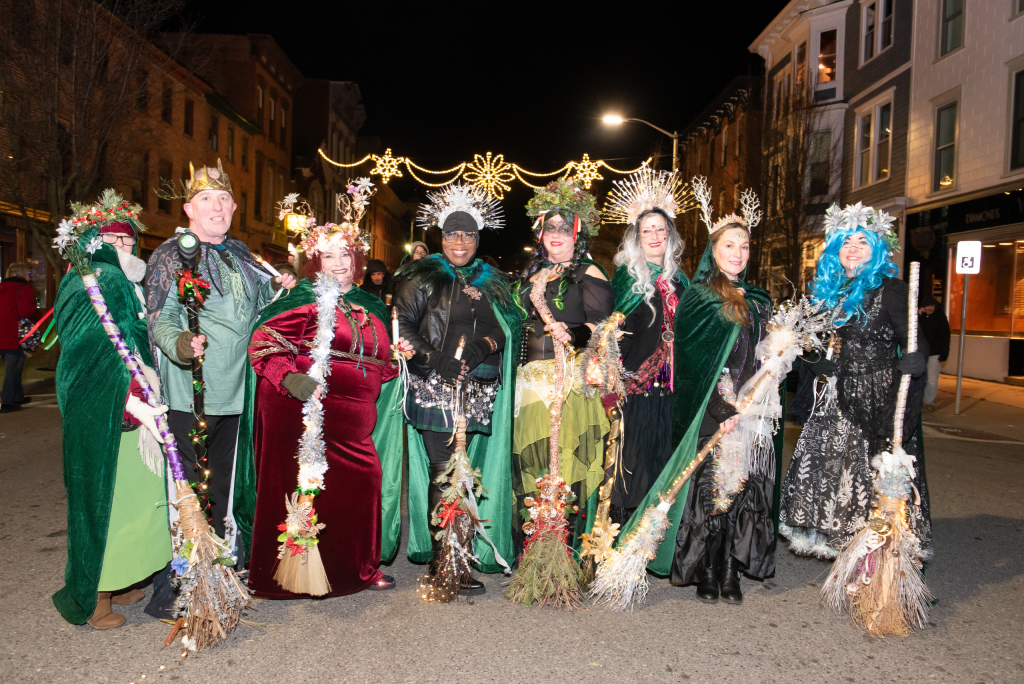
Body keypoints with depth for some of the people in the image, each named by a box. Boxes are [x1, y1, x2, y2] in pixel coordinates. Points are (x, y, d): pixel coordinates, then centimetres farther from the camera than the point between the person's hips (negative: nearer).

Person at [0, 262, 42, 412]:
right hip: (14, 337, -8)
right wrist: (38, 315, -5)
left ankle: (18, 396, 33)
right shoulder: (23, 288, -11)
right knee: (13, 369, 0)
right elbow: (27, 311, -23)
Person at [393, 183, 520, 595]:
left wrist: (482, 347, -6)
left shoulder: (491, 282, 18)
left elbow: (504, 330, 15)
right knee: (444, 475, -7)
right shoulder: (422, 277, 4)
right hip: (434, 390, -4)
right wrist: (435, 360, -14)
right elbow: (401, 326, -2)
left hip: (478, 394, 4)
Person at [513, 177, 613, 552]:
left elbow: (602, 327, -9)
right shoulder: (532, 272, 20)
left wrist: (572, 334, -25)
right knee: (529, 453, 2)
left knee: (566, 456, -10)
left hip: (572, 378, -5)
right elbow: (518, 321, 29)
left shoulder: (589, 274, 1)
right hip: (531, 378, 6)